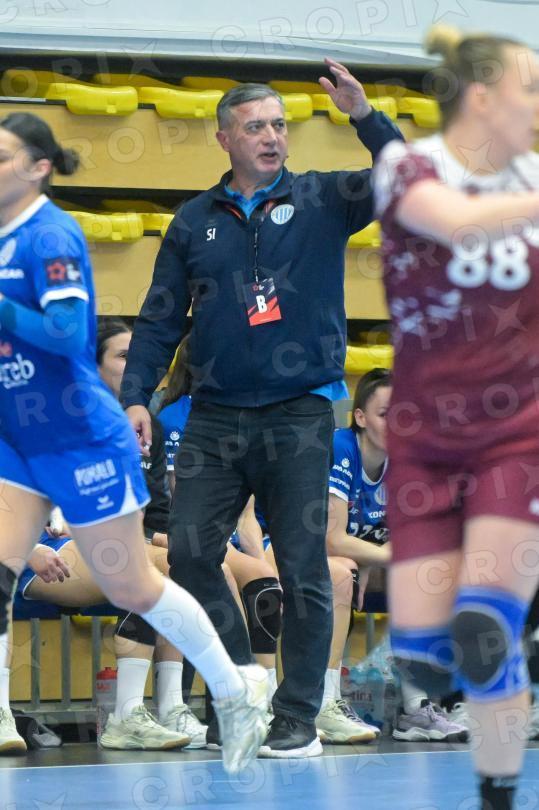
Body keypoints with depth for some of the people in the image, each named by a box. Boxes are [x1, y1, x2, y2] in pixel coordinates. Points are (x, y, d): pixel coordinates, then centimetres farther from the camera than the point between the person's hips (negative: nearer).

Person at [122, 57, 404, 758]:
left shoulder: (321, 201, 3)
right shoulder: (194, 222, 9)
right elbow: (160, 318, 11)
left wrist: (365, 116, -20)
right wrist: (137, 395, 1)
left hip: (299, 412, -3)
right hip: (216, 416, 3)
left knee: (302, 568, -2)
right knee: (189, 551, -3)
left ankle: (298, 719, 7)